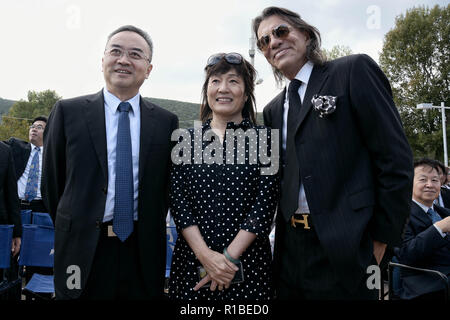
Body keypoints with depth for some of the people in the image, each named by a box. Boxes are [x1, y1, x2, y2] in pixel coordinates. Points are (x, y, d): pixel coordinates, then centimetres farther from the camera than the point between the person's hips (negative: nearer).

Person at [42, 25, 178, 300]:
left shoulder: (166, 121, 2)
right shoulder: (68, 112, -1)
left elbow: (166, 184, 7)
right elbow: (52, 181, 4)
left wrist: (150, 232, 8)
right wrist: (72, 230, 9)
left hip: (143, 253, 1)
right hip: (83, 251, -1)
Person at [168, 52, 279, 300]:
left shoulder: (264, 138, -1)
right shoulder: (188, 140, 4)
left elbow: (265, 204, -7)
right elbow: (177, 201, -1)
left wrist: (229, 257, -13)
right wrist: (206, 255, -12)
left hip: (247, 263, -1)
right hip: (191, 260, 2)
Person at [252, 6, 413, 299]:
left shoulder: (355, 70, -4)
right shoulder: (273, 109, 13)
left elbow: (396, 157, -8)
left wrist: (381, 238, -9)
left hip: (344, 244, -5)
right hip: (290, 249, 6)